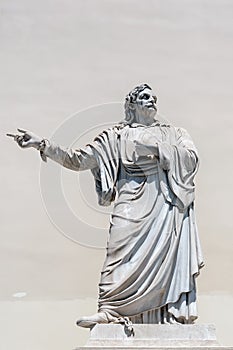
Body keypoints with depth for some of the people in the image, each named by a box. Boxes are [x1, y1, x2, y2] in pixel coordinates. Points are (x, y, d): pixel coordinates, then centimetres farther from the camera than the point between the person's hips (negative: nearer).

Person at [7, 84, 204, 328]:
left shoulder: (173, 133, 19)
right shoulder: (117, 136, 15)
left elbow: (191, 157, 2)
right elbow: (78, 160, 10)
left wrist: (157, 148, -8)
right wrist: (42, 145, 1)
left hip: (168, 205, 1)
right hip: (134, 205, 0)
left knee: (169, 258, -6)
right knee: (124, 253, -15)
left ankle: (176, 316, -1)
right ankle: (109, 310, -15)